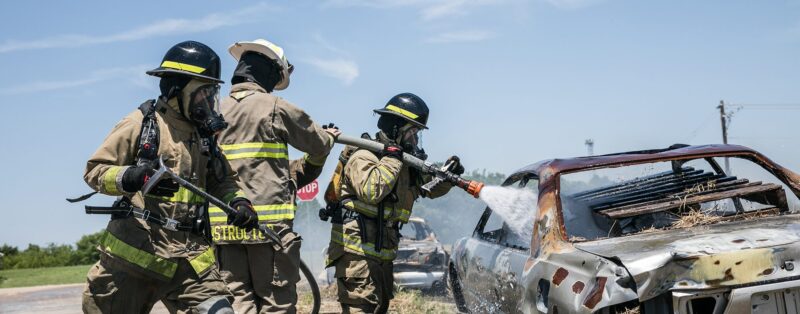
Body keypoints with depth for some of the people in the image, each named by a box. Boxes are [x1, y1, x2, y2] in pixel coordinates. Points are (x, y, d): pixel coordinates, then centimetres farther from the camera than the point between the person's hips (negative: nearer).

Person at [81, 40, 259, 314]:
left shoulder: (204, 133, 16)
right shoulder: (141, 122, -2)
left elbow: (222, 180, 23)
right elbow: (94, 170, -5)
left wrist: (237, 202, 1)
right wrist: (130, 178, -25)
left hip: (187, 254, 4)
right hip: (135, 247, -4)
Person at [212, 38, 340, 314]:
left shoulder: (218, 111, 11)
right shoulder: (275, 107, -5)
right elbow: (319, 146, 8)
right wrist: (329, 137, 31)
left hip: (223, 226, 5)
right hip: (268, 222, -5)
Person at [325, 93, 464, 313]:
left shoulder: (406, 163, 14)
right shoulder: (364, 156, -13)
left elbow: (431, 188, 25)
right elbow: (372, 191, -31)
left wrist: (447, 174, 3)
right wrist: (392, 158, -22)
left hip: (382, 254, 10)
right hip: (356, 253, -10)